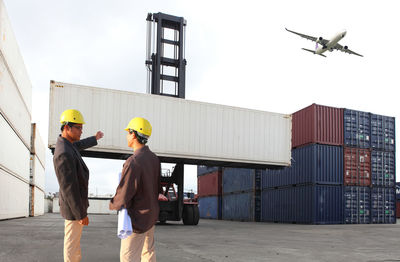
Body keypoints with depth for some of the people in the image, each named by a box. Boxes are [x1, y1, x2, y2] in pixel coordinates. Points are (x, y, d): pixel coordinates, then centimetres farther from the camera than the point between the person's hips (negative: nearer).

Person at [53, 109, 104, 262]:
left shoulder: (64, 143, -1)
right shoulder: (64, 154, -33)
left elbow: (78, 146, 26)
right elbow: (69, 188, -30)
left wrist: (94, 139, 43)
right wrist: (81, 214, -23)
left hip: (75, 200, 10)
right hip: (73, 207, -10)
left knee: (74, 237, 25)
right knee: (72, 240, 8)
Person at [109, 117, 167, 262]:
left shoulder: (133, 162, -27)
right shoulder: (154, 158, -1)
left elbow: (123, 197, -22)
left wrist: (112, 205, -3)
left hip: (138, 218, -8)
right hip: (152, 213, 9)